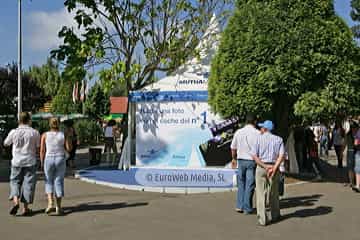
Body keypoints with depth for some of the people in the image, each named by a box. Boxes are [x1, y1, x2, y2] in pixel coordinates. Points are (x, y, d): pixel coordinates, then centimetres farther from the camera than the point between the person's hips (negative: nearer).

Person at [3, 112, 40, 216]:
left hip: (17, 162, 1)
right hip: (30, 162, -1)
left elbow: (5, 143, 12)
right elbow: (38, 148, -3)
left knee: (15, 181, 15)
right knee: (28, 183, 6)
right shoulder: (35, 133, -7)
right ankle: (25, 208, 10)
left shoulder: (14, 132, -4)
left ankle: (16, 201, -7)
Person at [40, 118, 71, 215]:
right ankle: (58, 207, 7)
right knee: (59, 182, 8)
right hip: (61, 160, 1)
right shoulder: (63, 135, 1)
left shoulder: (45, 135, -1)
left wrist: (42, 163, 7)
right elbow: (68, 148, -2)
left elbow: (42, 150, -3)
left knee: (49, 182, 16)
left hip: (49, 159, -1)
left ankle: (50, 203, -2)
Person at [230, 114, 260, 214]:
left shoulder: (238, 132, 2)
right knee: (249, 185, 5)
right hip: (252, 161, -3)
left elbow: (233, 148, 10)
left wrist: (234, 158, 26)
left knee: (241, 184, 16)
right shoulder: (258, 133, -10)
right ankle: (247, 208, 9)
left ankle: (239, 206, 13)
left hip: (241, 160, 3)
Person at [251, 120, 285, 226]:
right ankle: (275, 216, 31)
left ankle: (262, 219, -2)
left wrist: (265, 166, -12)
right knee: (273, 193, 16)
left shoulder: (259, 138, 1)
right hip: (274, 167, 2)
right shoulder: (278, 139, 5)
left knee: (261, 194, 1)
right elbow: (281, 155, -8)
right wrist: (274, 168, -14)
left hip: (261, 168, -2)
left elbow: (254, 155, -10)